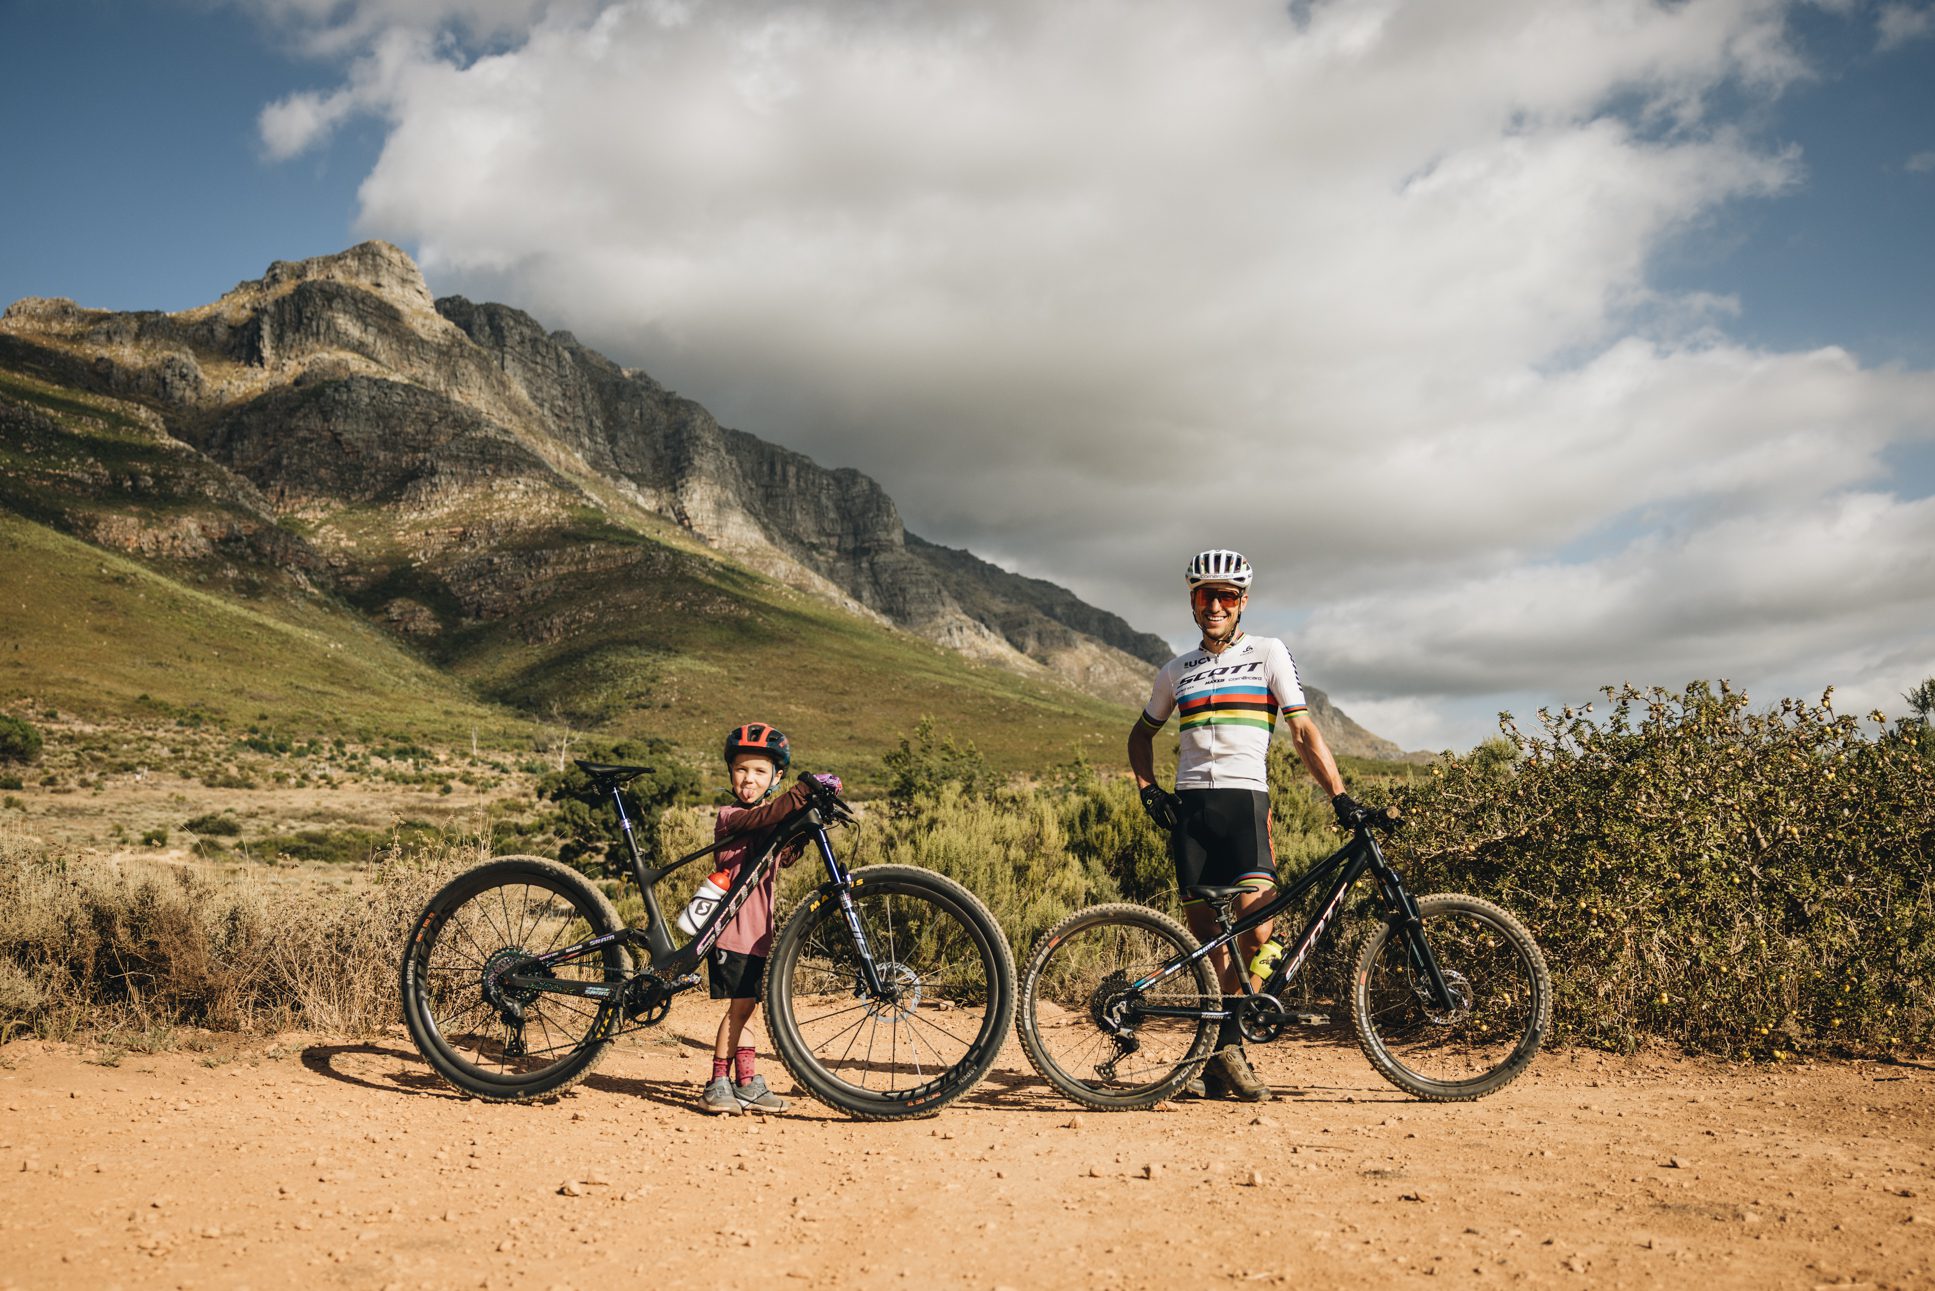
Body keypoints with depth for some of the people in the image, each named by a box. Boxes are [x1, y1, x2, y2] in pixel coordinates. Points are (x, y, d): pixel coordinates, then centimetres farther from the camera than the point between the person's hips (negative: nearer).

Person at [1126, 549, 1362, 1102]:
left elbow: (1302, 730, 2)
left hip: (1244, 799, -3)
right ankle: (1223, 1054, 11)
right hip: (1189, 806, 3)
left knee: (1255, 930, -18)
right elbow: (1142, 733, 29)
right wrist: (1148, 789, 11)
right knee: (1205, 936, 2)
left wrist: (1339, 795, -9)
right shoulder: (1176, 671, 17)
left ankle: (1224, 1047, -5)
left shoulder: (1268, 653, 8)